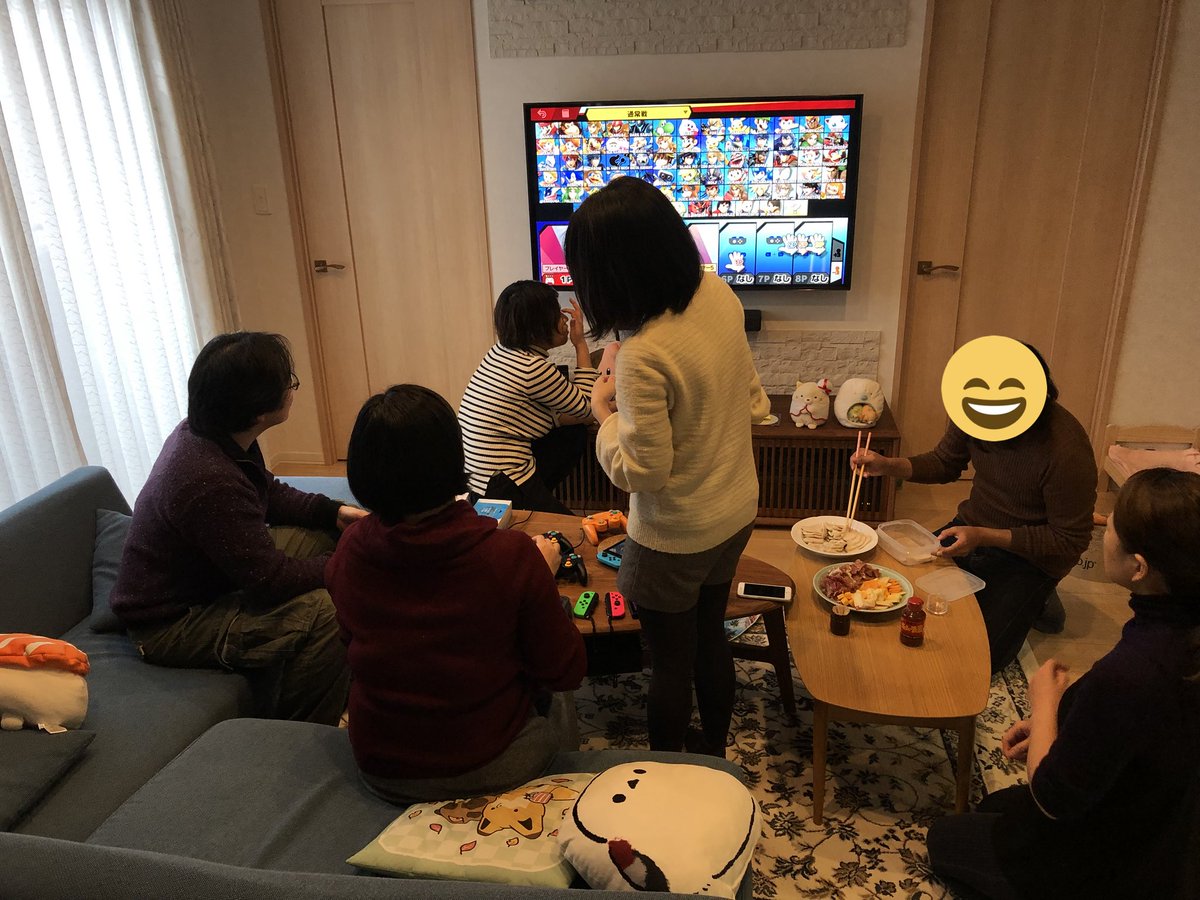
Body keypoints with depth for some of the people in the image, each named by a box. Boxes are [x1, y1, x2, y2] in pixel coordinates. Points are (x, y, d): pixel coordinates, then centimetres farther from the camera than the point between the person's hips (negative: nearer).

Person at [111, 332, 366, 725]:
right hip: (169, 626, -10)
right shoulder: (209, 482, -36)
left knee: (319, 537, 6)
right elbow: (269, 578, -29)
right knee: (324, 611, -27)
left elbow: (268, 492, 12)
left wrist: (332, 512, -2)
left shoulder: (201, 430, -6)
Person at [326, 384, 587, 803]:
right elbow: (567, 672, -14)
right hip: (486, 771, -3)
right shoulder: (511, 555, -27)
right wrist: (544, 577, -2)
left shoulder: (347, 553, -15)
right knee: (558, 705, 31)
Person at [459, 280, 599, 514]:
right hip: (499, 490, -9)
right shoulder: (534, 368, -21)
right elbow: (586, 406, -5)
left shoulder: (501, 351, 5)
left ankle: (537, 499, 18)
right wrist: (581, 344, -1)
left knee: (574, 433, 18)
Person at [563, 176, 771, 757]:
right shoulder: (718, 295, -9)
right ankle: (713, 753, 49)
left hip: (675, 539, -7)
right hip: (736, 511, 8)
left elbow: (641, 472, -24)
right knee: (711, 637, 27)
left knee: (671, 665, 15)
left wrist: (604, 410, -11)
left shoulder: (644, 356, -33)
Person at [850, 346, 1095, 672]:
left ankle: (1033, 602, 14)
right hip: (972, 527, 6)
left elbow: (1070, 541, -21)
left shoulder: (1066, 450, -30)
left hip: (1029, 556, -5)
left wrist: (984, 536, -29)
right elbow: (944, 464, 6)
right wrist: (887, 466, -13)